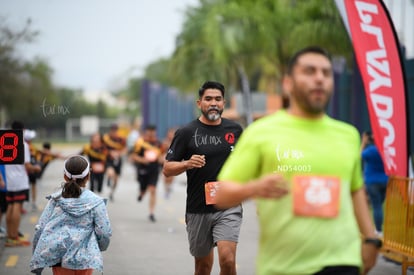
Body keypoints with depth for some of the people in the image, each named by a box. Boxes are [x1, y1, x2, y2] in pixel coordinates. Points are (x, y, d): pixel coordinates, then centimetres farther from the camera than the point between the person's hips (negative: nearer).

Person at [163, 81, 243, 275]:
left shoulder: (235, 130, 5)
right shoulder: (186, 133, -3)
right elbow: (167, 169, -2)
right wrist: (187, 164, -21)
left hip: (229, 207, 0)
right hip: (198, 209, 0)